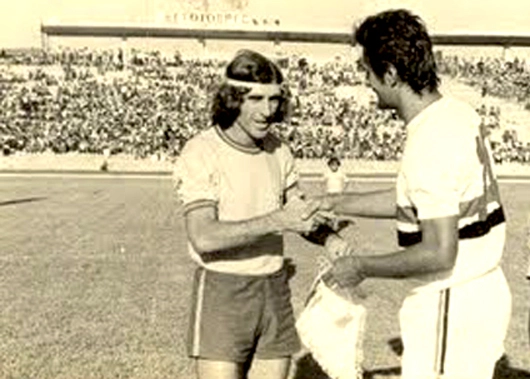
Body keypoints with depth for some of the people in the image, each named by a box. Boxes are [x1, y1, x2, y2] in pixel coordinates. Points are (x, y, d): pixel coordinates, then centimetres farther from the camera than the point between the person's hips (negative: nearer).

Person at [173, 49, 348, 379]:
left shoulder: (279, 151, 4)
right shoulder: (201, 153, -13)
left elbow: (298, 213, 14)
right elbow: (203, 238, -22)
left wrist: (331, 239, -7)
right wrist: (275, 221, -29)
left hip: (275, 290, 5)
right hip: (222, 293, -5)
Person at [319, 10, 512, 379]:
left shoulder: (430, 145, -26)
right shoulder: (456, 114, 4)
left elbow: (438, 254, -26)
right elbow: (410, 200, 14)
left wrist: (361, 267, -13)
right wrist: (332, 203, 17)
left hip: (453, 305, -9)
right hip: (480, 291, 9)